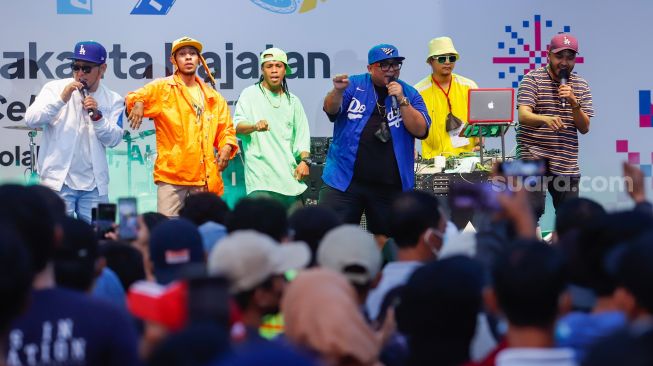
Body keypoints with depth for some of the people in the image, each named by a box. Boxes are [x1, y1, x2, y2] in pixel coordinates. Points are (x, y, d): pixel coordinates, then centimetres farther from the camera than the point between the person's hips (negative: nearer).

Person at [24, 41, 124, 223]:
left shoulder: (113, 100, 7)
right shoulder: (54, 88, 1)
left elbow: (113, 140, -1)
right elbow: (31, 120, -9)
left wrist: (97, 116, -18)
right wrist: (61, 99, -20)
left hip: (94, 184, 2)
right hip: (58, 181, -2)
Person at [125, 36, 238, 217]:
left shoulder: (213, 97, 17)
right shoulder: (162, 88, 5)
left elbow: (226, 129, 21)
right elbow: (137, 96, -9)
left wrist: (226, 148, 1)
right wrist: (138, 103, -33)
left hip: (205, 177, 4)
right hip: (171, 174, -4)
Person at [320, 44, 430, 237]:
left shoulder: (409, 94, 7)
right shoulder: (354, 85, 4)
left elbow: (421, 130, -2)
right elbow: (331, 110, -9)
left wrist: (401, 100, -13)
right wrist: (338, 91, -30)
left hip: (390, 185, 2)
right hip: (344, 180, -2)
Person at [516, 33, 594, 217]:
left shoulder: (581, 85, 12)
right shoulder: (532, 79, -2)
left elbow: (584, 128, 6)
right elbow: (523, 116, -17)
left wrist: (574, 102, -12)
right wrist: (546, 119, -38)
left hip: (567, 165, 5)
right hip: (534, 157, -4)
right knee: (534, 209, -20)